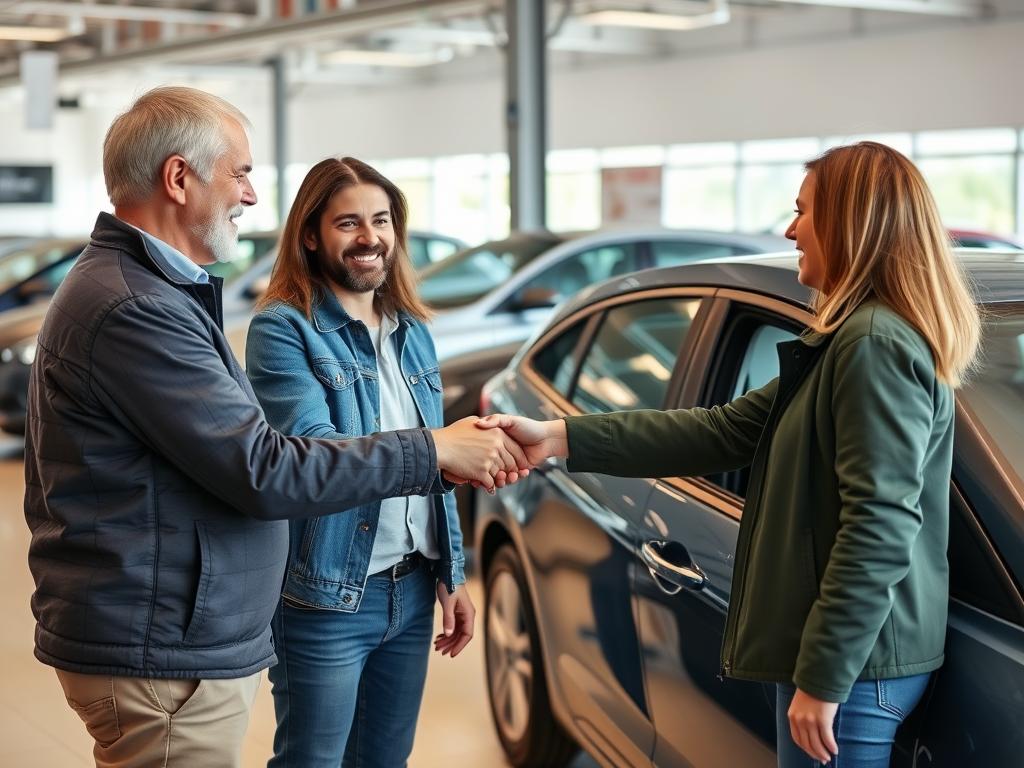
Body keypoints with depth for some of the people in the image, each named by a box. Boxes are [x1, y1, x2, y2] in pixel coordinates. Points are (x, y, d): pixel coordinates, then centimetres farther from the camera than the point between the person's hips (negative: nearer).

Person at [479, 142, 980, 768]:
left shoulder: (876, 345, -18)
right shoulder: (849, 343, 15)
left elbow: (880, 528, -23)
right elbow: (728, 430, 11)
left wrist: (824, 677, -22)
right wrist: (561, 438, 6)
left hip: (852, 663, -10)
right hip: (841, 653, 10)